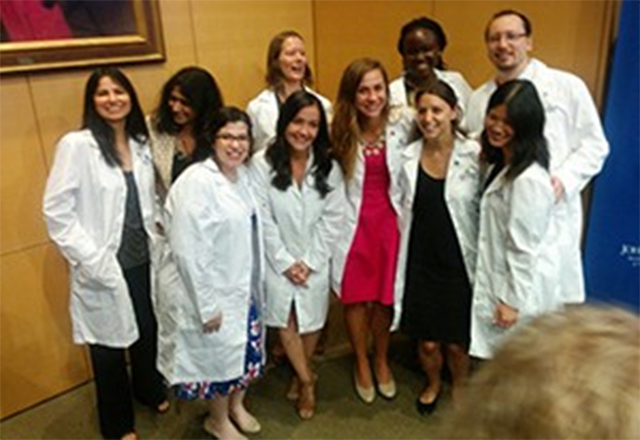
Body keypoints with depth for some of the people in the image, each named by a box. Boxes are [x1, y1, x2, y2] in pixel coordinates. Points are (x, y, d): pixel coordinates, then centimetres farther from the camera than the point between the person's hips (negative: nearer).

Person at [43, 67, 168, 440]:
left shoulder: (141, 143, 4)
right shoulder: (76, 145, -14)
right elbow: (56, 212, -14)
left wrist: (156, 242, 4)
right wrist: (91, 261, -17)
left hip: (143, 259, 5)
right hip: (103, 267, -5)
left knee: (148, 330, 19)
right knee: (109, 344, 13)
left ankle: (150, 390, 49)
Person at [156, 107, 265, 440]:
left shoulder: (241, 175, 3)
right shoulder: (196, 182, -23)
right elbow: (188, 251, -24)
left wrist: (252, 285, 13)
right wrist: (207, 305, -21)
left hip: (241, 286, 8)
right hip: (207, 291, -7)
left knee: (246, 347, 21)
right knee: (217, 355, 12)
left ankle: (236, 405, 48)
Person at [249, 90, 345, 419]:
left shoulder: (329, 167, -7)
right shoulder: (262, 163, -14)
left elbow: (332, 220, -7)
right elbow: (263, 220, -12)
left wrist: (309, 262, -11)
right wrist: (285, 262, -11)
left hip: (315, 261, 2)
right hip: (278, 260, -1)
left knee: (311, 321, 14)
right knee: (285, 322, 8)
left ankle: (300, 375, 43)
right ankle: (307, 380, 33)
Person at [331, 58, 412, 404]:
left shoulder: (401, 124, -9)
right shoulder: (340, 132, -6)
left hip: (390, 220, 0)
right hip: (354, 223, 0)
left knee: (385, 297, 14)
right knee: (356, 298, 13)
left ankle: (382, 360, 40)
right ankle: (361, 363, 37)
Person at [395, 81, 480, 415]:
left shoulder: (474, 155, -11)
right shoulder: (408, 157, -1)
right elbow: (405, 215, 5)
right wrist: (400, 268, 7)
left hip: (459, 262, -2)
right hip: (421, 262, 2)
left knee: (457, 342, 13)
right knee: (427, 341, 14)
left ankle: (459, 389, 45)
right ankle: (433, 384, 47)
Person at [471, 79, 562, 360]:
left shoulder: (528, 179, -26)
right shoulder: (501, 163, 5)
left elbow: (524, 247, -22)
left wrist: (513, 300, -16)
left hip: (522, 286, -9)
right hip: (499, 279, 9)